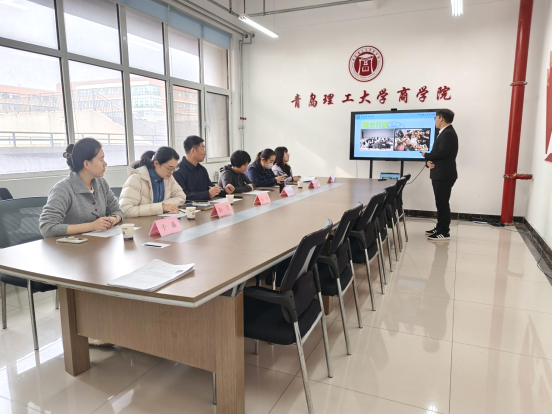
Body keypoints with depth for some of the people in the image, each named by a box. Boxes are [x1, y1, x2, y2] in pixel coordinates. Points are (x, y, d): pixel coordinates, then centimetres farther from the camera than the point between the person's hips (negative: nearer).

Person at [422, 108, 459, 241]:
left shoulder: (449, 133, -14)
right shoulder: (444, 133, 19)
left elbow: (441, 153, -25)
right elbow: (436, 152, 15)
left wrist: (426, 155, -8)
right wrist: (429, 161, -6)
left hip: (444, 175, -10)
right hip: (439, 174, 10)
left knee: (443, 203, -7)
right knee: (440, 203, 14)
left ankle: (444, 232, -1)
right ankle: (440, 228, 23)